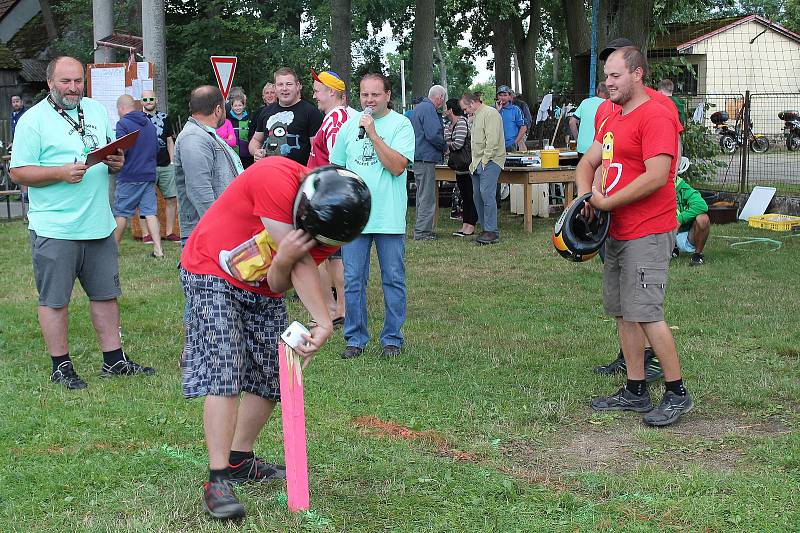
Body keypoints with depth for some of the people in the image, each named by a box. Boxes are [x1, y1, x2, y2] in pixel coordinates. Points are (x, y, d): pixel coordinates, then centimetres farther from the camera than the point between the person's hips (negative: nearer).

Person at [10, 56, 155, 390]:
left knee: (106, 294, 13)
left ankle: (114, 360, 23)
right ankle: (61, 367, 15)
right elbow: (18, 172, -10)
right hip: (55, 230, -6)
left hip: (99, 224, 6)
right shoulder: (33, 120, -7)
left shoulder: (96, 111, 12)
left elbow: (112, 155, 20)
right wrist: (61, 173, -23)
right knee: (54, 300, 3)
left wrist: (117, 163, -3)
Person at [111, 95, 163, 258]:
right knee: (150, 212, 3)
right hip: (149, 174, 5)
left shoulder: (123, 124, -9)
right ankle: (158, 249, -4)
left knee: (121, 213, 4)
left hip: (129, 176, -5)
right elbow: (156, 149, 18)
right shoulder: (149, 124, 12)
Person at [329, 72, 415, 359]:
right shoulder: (349, 125, 8)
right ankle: (355, 338, 17)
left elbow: (397, 166, -17)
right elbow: (336, 169, 15)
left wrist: (373, 134, -18)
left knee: (393, 281, 6)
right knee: (352, 281, 5)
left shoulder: (401, 125, -4)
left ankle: (392, 338, 18)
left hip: (389, 217, -3)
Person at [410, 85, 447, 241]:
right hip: (426, 158, -10)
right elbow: (433, 135, -23)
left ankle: (420, 230, 22)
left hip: (417, 157, 10)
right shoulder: (429, 109, -14)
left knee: (422, 195, 17)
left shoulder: (418, 107, 19)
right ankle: (422, 232, -6)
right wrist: (445, 147, -6)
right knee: (427, 197, -7)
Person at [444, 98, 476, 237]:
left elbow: (458, 144, -21)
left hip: (467, 165, -9)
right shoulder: (449, 124, 15)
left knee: (470, 195, -4)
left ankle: (471, 226, -1)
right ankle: (465, 225, 15)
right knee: (464, 195, 11)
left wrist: (447, 144, -5)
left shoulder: (462, 123, -14)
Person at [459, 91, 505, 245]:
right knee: (477, 196, 7)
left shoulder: (490, 113, -9)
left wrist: (485, 160, -17)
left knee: (487, 194, -15)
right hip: (477, 162, 10)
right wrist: (474, 162, 18)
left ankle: (492, 231, -13)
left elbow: (492, 140, -17)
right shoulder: (475, 117, 22)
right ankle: (485, 229, 13)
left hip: (490, 161, -10)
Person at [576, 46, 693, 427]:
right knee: (623, 312, 11)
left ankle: (677, 393, 0)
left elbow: (656, 177, -22)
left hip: (647, 234, -10)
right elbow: (588, 162, 20)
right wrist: (586, 195, -2)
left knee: (645, 313, -11)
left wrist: (606, 203, -15)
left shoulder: (655, 116, -14)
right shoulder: (612, 120, 16)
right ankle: (635, 391, 20)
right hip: (617, 234, 10)